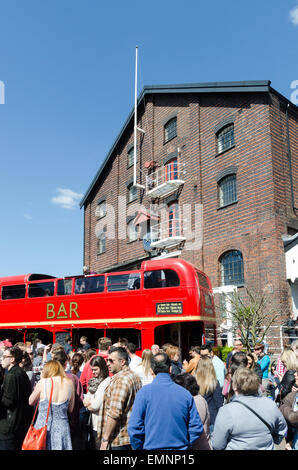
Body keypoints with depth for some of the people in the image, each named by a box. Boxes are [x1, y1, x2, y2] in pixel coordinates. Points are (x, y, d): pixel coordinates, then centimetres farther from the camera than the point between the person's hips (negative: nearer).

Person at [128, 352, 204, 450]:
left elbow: (134, 428, -11)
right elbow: (197, 428, 0)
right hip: (180, 448, 2)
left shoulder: (144, 392, -10)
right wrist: (185, 445, 13)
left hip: (152, 447, -2)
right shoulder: (185, 393, -2)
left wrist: (139, 448, 4)